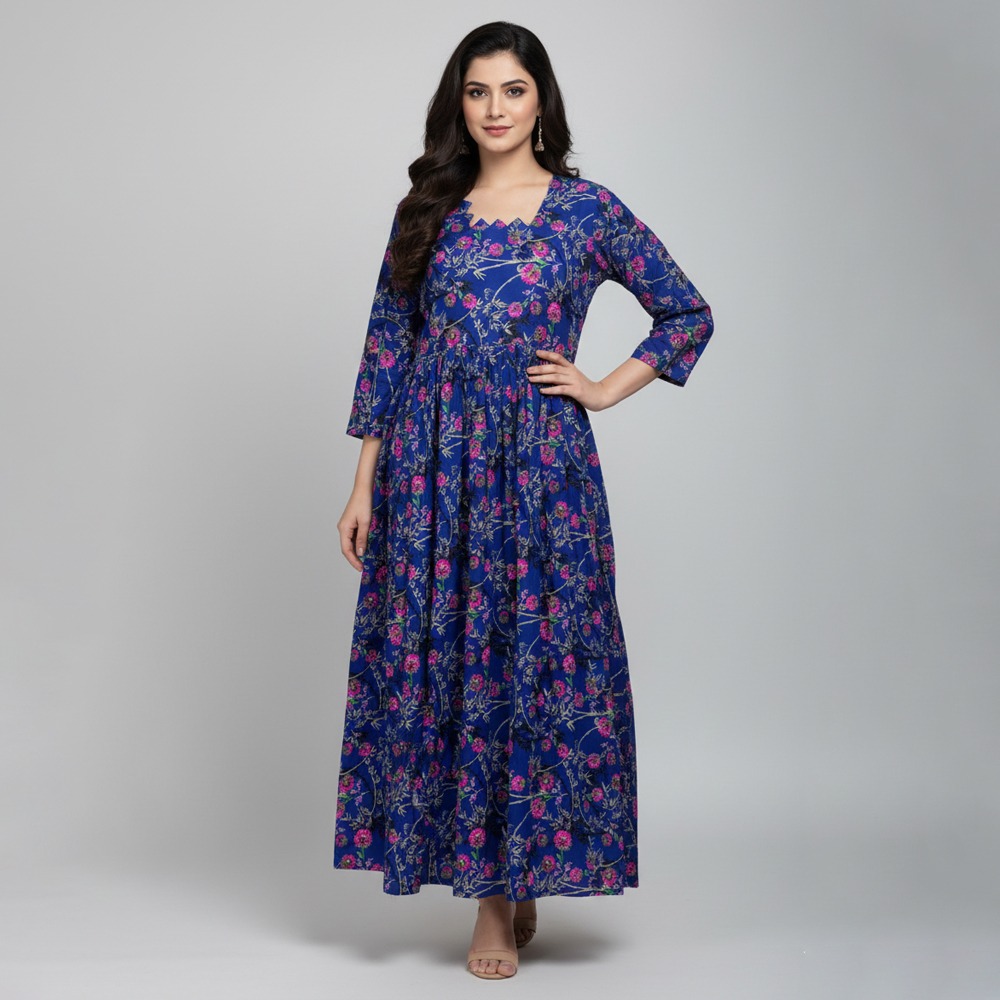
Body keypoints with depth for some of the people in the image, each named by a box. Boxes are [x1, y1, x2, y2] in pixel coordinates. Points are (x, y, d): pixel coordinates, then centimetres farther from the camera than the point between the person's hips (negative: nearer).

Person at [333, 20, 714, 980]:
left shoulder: (589, 210, 2)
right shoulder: (426, 210, 8)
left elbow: (689, 314, 10)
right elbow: (385, 348, 8)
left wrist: (605, 389, 0)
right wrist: (363, 484, 4)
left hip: (538, 467, -2)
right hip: (430, 464, 3)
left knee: (531, 662, 0)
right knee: (429, 662, 3)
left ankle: (506, 891, 16)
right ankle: (505, 888, 20)